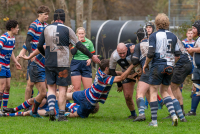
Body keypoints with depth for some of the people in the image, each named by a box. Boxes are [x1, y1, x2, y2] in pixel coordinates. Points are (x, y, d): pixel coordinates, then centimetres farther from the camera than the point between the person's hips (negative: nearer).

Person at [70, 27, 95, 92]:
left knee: (88, 88, -4)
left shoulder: (89, 42, 6)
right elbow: (73, 52, -13)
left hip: (86, 65, 1)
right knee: (76, 88, -3)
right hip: (75, 65, -1)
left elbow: (92, 54, 12)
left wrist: (90, 59, -9)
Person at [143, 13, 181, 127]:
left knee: (153, 92, 3)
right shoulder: (173, 36, 9)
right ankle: (173, 114, -3)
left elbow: (151, 54, -13)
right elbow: (177, 55, 11)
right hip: (169, 67, 5)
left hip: (158, 66, -5)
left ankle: (154, 121, 0)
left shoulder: (154, 36, -7)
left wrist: (145, 64, 2)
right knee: (164, 92, 17)